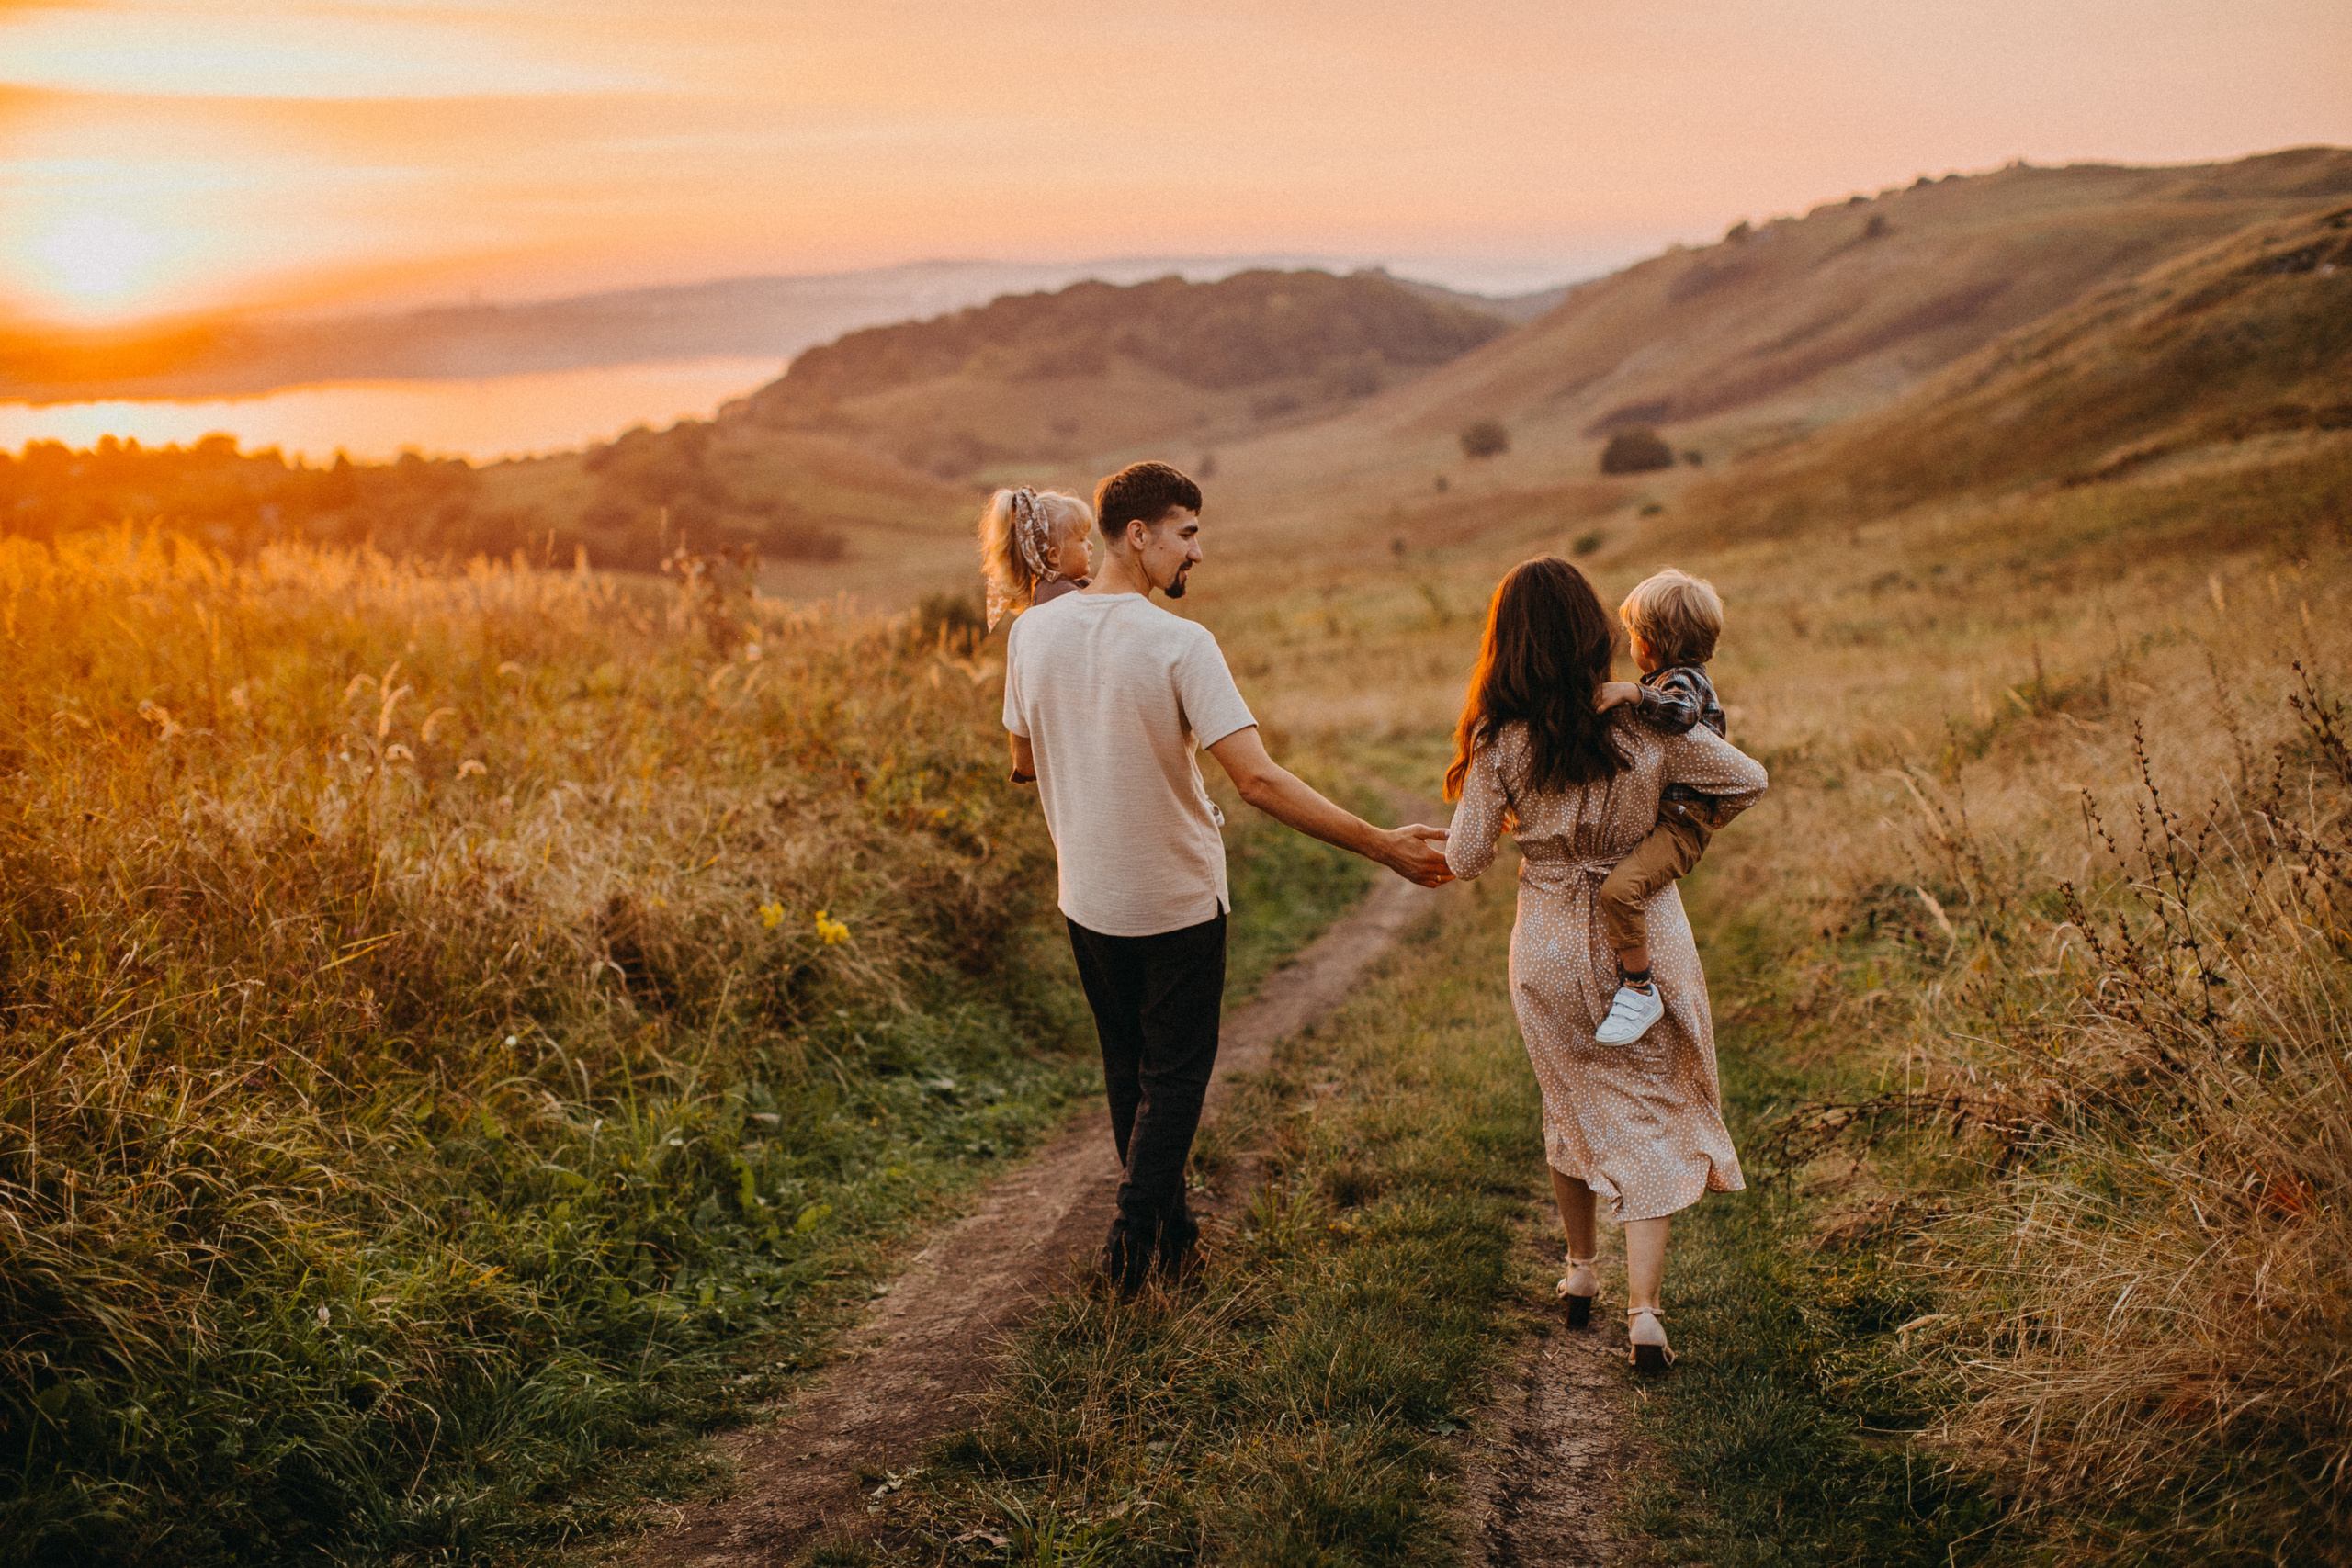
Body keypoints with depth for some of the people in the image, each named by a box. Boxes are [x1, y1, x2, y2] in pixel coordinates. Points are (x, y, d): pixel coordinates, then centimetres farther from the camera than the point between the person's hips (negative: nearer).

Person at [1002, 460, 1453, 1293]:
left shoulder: (1032, 631, -6)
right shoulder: (1180, 644, -21)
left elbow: (1024, 762, 7)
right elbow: (1258, 779, -27)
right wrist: (1382, 846, -24)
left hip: (1087, 897, 5)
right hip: (1178, 897, -5)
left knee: (1127, 1066, 21)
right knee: (1174, 1071, 12)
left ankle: (1165, 1226, 33)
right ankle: (1137, 1236, 5)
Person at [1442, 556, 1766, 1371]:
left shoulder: (1501, 741, -15)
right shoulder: (1648, 725, -14)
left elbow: (1467, 859, -8)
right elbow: (1749, 781, -1)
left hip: (1549, 950, 1)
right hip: (1645, 941, -1)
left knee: (1573, 1108, 21)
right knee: (1652, 1120, 8)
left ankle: (1580, 1273, 37)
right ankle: (1644, 1310, -1)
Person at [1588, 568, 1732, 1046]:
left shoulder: (1684, 679, -12)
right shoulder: (1666, 681, 20)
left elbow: (1680, 711, -37)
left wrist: (1632, 692, -38)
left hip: (1679, 824, -11)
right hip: (1647, 814, 11)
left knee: (1619, 888, -33)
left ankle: (1639, 992, -23)